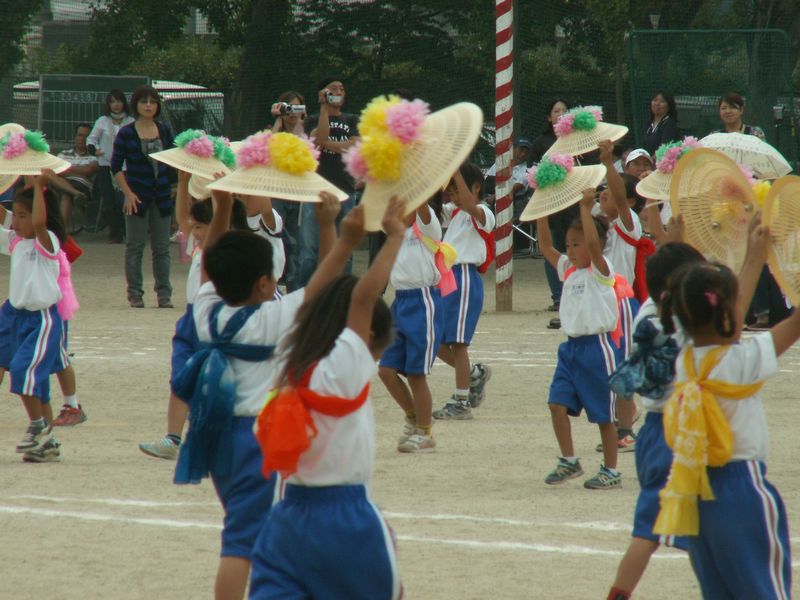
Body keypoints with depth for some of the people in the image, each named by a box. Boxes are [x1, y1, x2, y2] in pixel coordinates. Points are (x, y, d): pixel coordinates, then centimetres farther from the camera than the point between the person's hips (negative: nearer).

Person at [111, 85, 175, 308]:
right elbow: (116, 167, -4)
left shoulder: (164, 130, 5)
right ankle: (135, 293, 7)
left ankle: (164, 293, 10)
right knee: (135, 246, 2)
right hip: (137, 196, -3)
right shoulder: (126, 133, -5)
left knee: (162, 247, 6)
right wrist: (128, 193, -11)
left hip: (162, 195, 3)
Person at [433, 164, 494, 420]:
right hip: (446, 276, 8)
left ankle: (461, 403, -3)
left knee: (457, 341, -8)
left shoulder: (482, 214, -6)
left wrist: (456, 173, -34)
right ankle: (475, 374, 28)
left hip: (465, 278, -8)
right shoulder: (453, 212, 18)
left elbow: (469, 205, -29)